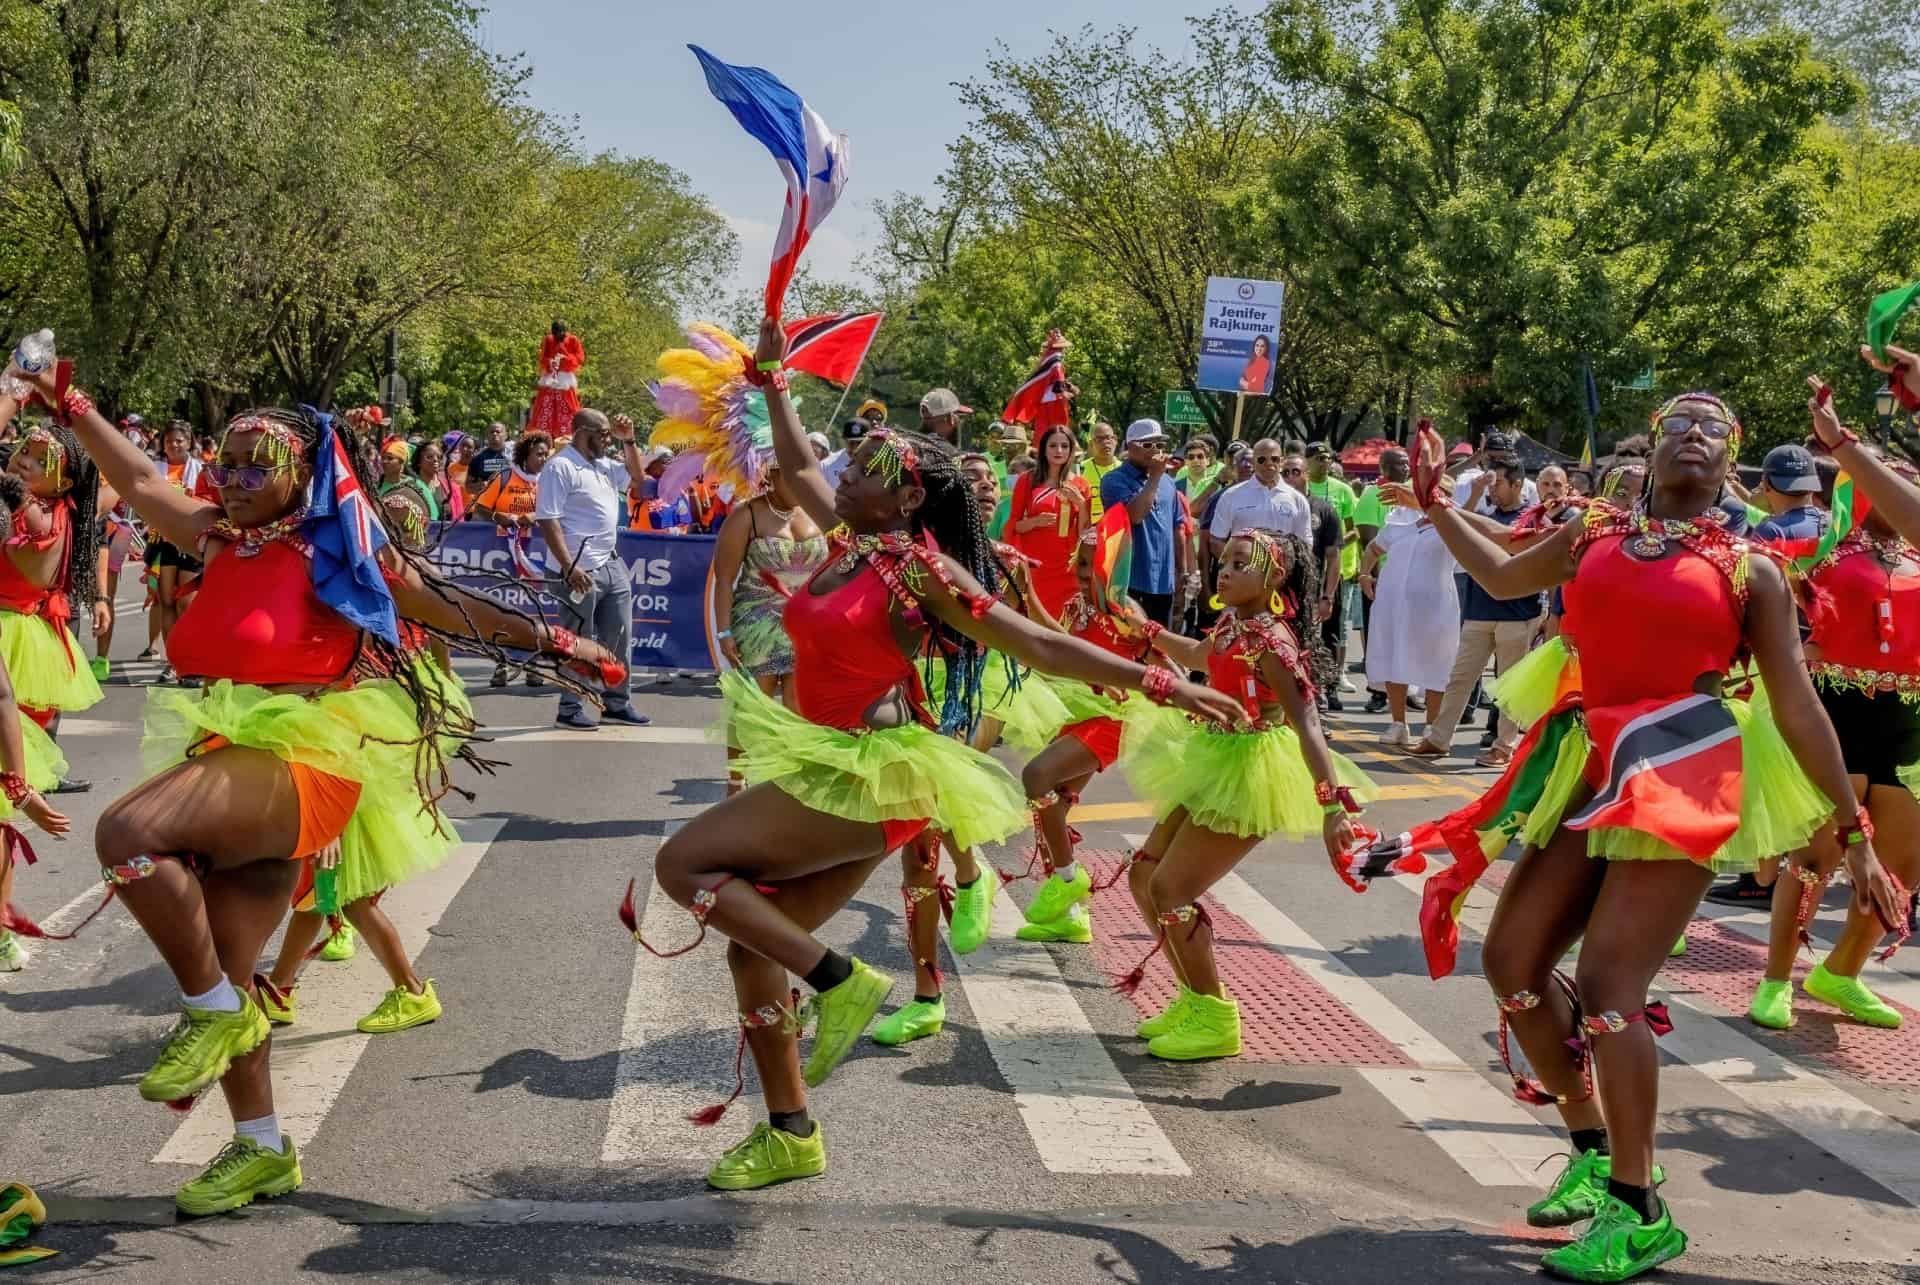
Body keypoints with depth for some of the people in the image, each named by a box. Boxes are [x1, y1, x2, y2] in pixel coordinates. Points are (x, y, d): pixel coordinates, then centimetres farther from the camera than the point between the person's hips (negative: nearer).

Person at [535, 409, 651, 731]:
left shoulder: (604, 466, 15)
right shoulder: (561, 467, -11)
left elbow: (636, 475, 31)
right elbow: (548, 520, -17)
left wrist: (628, 441, 14)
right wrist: (569, 568, -23)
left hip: (612, 565, 9)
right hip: (580, 570, -9)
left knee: (619, 637, 12)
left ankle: (617, 703, 22)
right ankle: (570, 709, 8)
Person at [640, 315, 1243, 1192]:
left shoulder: (922, 569, -13)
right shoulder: (850, 544, 8)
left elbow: (1039, 646, -14)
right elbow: (797, 467, 26)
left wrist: (1163, 686, -18)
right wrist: (771, 379, 27)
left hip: (869, 776, -8)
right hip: (828, 766, 8)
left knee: (683, 862, -14)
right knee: (752, 943, 9)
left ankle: (839, 982, -11)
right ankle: (789, 1135, 20)